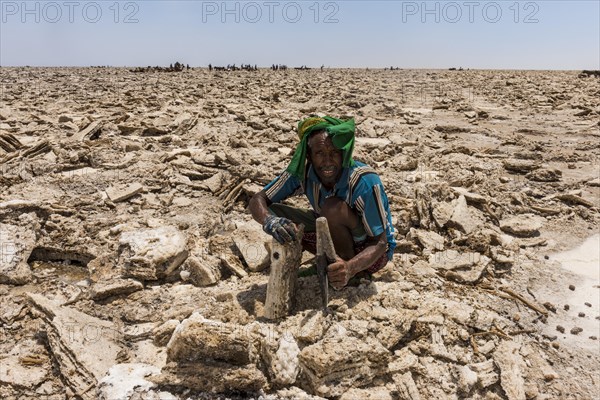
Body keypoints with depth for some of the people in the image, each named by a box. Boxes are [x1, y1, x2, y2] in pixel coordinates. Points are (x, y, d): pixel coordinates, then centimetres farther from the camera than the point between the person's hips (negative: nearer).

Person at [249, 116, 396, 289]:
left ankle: (349, 268, -11)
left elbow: (380, 243, -27)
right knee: (273, 212, -12)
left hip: (371, 248, -5)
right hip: (335, 236, 5)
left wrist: (350, 268, -48)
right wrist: (269, 220, -40)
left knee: (333, 208, -34)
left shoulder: (365, 182, -31)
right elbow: (258, 199, -15)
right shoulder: (303, 172, -18)